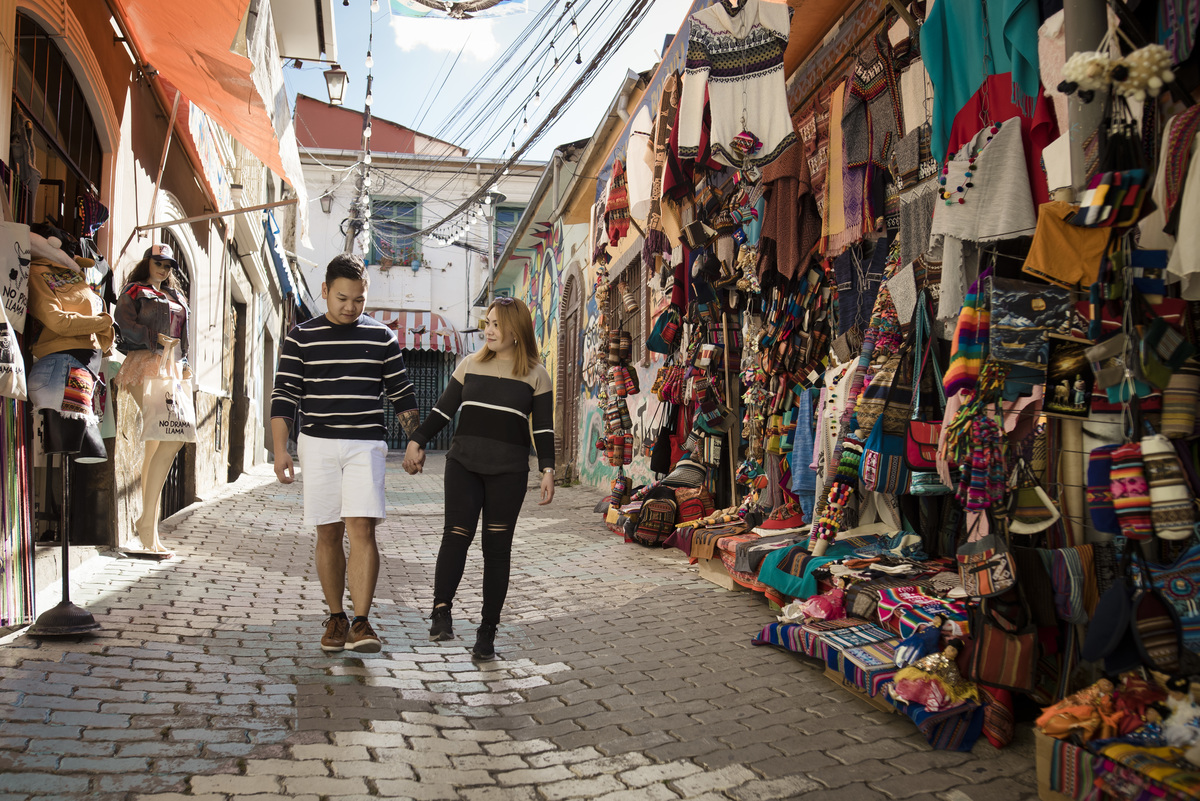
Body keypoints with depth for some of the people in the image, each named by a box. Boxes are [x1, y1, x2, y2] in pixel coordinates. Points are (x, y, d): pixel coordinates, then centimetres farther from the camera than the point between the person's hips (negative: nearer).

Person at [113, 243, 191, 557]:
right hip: (145, 367, -7)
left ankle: (149, 531, 7)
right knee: (172, 437, -22)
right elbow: (124, 320, -10)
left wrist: (184, 363, 14)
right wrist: (155, 339, -17)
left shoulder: (175, 296, 27)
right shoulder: (135, 291, 7)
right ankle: (147, 521, -20)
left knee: (156, 443, 5)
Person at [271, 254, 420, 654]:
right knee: (328, 534, 5)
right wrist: (281, 450, -5)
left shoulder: (382, 337, 6)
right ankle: (336, 619, 17)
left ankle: (361, 624, -12)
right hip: (318, 445, 1)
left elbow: (402, 393, 12)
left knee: (361, 529, -13)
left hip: (366, 445, 0)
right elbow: (284, 396, 2)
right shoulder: (301, 337, 4)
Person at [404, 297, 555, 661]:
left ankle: (487, 631, 10)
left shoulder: (535, 375, 4)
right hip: (463, 463, 2)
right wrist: (417, 442, 9)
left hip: (508, 470, -1)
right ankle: (441, 610, -10)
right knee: (457, 533, -14)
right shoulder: (470, 365, 11)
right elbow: (443, 409, 14)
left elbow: (543, 428, 2)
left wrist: (548, 470, -6)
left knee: (497, 547, 2)